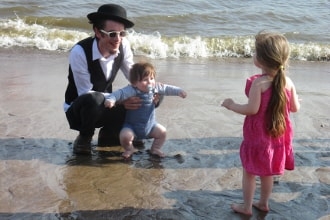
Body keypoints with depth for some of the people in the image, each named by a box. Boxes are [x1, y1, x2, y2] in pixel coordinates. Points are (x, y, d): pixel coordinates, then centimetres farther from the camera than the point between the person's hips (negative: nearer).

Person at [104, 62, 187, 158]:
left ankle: (155, 149, 22)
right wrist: (111, 99, -58)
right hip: (132, 126, -5)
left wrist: (179, 91, -2)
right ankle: (129, 149, 10)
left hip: (150, 125, 5)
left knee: (162, 132, -5)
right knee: (125, 136, -26)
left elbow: (166, 89, 4)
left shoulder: (154, 87, -8)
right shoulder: (131, 90, -27)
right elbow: (119, 93, -39)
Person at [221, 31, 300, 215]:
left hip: (258, 135, -5)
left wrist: (231, 105, -8)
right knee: (267, 172, 22)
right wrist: (295, 100, 23)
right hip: (277, 135, 6)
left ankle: (246, 207, 23)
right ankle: (264, 203, 37)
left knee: (249, 171, 12)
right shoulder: (288, 82, -7)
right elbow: (295, 108, 0)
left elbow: (252, 109, -23)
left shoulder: (259, 83, -23)